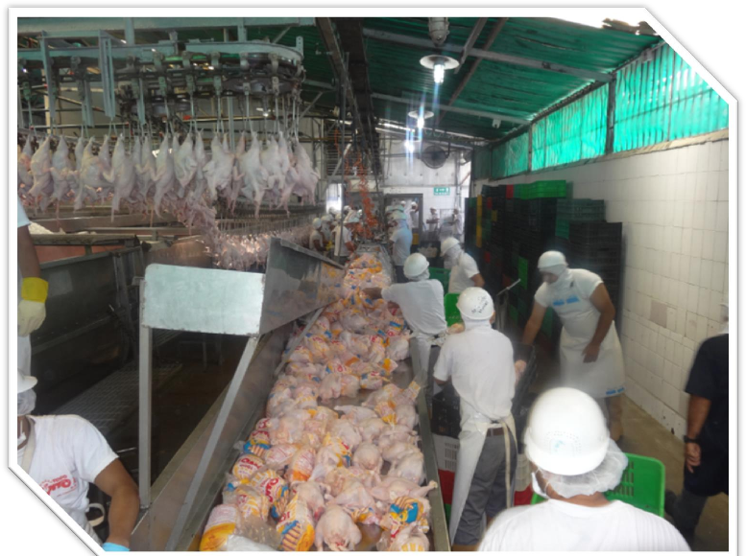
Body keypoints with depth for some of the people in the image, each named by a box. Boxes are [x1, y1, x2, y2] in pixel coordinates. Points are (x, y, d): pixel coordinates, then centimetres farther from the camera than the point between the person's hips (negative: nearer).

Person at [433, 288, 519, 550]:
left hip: (478, 435, -5)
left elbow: (439, 379, 8)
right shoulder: (504, 342, 4)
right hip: (507, 431, 5)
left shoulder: (455, 343, -8)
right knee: (501, 505, 22)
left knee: (469, 510, 4)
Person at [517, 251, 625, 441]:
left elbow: (608, 311, -23)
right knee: (574, 385, 7)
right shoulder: (544, 291, -16)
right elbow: (534, 322, -10)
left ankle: (615, 424, 23)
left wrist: (595, 344, -21)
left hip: (600, 337, -4)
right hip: (572, 341, 4)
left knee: (608, 381, 3)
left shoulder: (587, 280, -29)